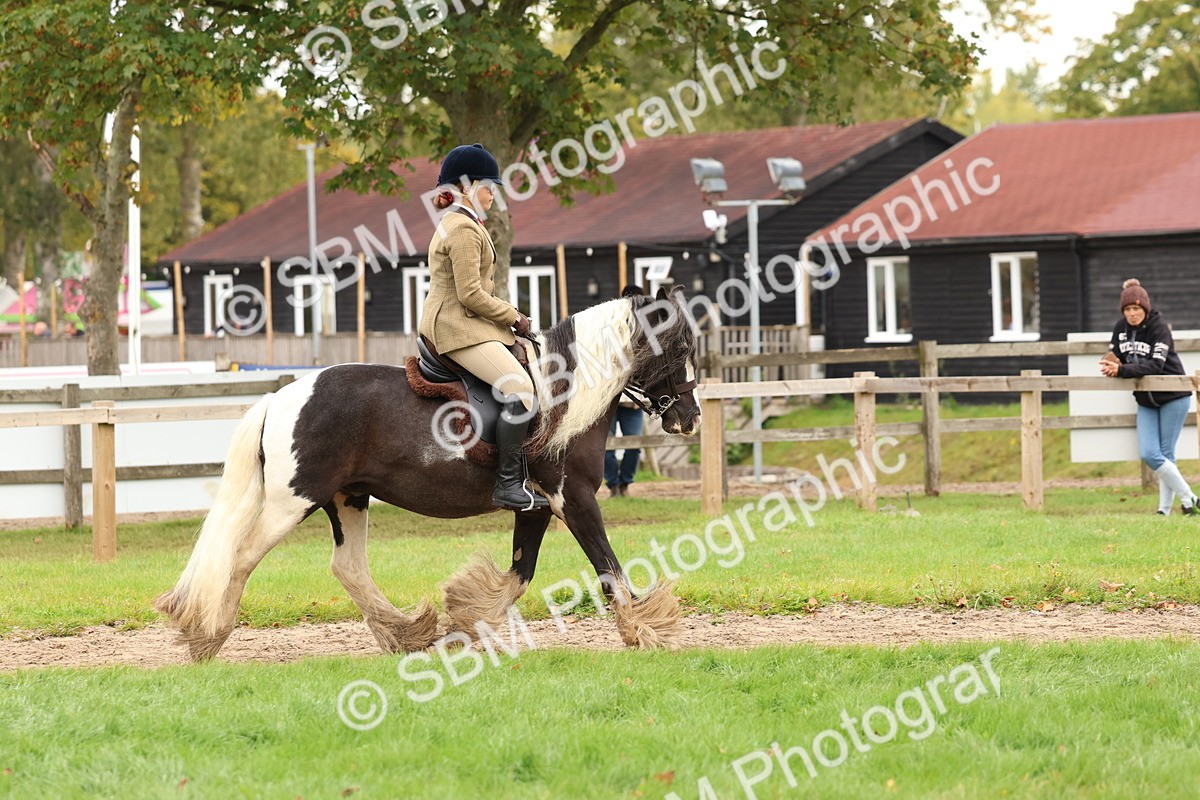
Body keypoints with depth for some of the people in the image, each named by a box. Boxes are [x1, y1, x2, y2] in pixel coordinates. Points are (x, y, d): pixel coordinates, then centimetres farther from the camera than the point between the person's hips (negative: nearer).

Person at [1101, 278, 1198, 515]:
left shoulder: (1159, 328, -17)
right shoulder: (1121, 329, 2)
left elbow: (1155, 365, -27)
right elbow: (1114, 357, 6)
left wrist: (1122, 370, -38)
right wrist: (1110, 365, -19)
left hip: (1172, 397, -6)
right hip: (1146, 400, 6)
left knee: (1165, 454, -4)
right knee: (1148, 454, -5)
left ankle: (1165, 509, 4)